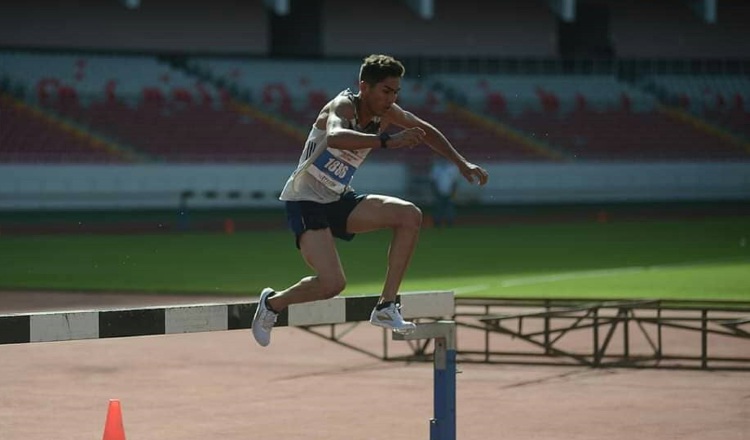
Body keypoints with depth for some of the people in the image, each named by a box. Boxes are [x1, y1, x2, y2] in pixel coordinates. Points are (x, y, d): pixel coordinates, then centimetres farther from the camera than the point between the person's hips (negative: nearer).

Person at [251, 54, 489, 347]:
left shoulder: (386, 113, -3)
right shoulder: (342, 107, -25)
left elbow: (425, 130, 15)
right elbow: (334, 137, -50)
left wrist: (462, 163, 10)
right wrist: (388, 141, -60)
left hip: (339, 200, 8)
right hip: (305, 202, -8)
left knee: (410, 216, -10)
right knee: (332, 283, -22)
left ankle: (386, 308, -4)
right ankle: (272, 303, 8)